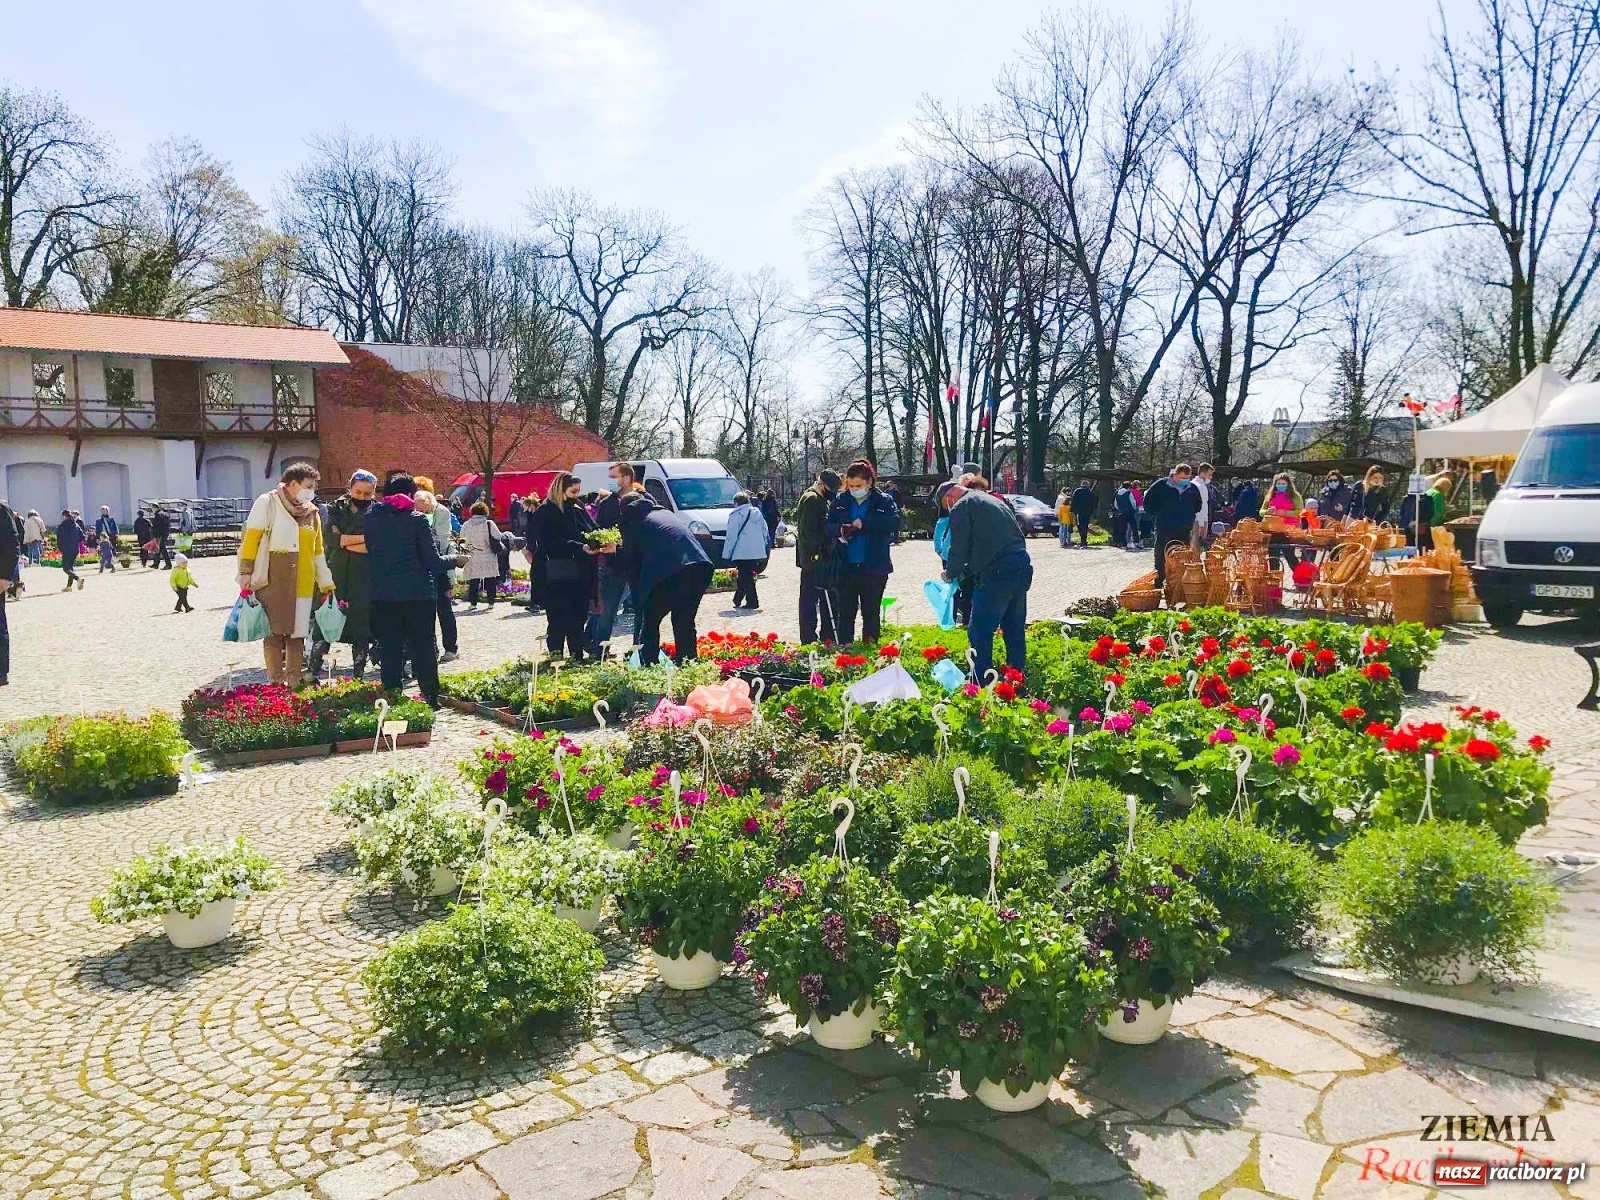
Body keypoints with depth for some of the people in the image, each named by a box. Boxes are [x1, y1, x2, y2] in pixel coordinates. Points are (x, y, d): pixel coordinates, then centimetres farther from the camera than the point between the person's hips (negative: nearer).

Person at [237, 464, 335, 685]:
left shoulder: (311, 512, 13)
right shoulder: (268, 502, -2)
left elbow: (318, 551, 17)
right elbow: (250, 538, -4)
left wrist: (327, 584, 16)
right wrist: (246, 572, -10)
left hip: (302, 584, 5)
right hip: (272, 582, -5)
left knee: (297, 634, 7)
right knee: (274, 633, -1)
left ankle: (294, 684, 14)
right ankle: (275, 684, 4)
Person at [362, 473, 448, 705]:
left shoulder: (370, 519, 3)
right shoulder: (418, 520, -8)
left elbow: (369, 552, 11)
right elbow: (433, 562, -8)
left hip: (382, 596, 3)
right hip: (418, 594, -3)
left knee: (389, 650, 10)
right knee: (423, 650, 5)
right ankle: (431, 698, 8)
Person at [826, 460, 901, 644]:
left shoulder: (883, 501, -2)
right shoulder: (840, 501, 6)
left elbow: (895, 522, -16)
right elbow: (826, 526, 7)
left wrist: (865, 523, -23)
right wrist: (839, 530, -15)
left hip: (873, 568, -2)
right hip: (845, 567, 2)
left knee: (871, 614, 10)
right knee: (845, 614, 6)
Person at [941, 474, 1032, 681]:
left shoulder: (961, 507, -1)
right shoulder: (994, 500, 24)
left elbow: (959, 548, -2)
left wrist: (951, 573, 16)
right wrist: (966, 569, 28)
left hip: (996, 573, -9)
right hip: (1022, 567, 9)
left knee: (979, 632, -1)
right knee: (1015, 629, 18)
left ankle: (981, 685, 0)